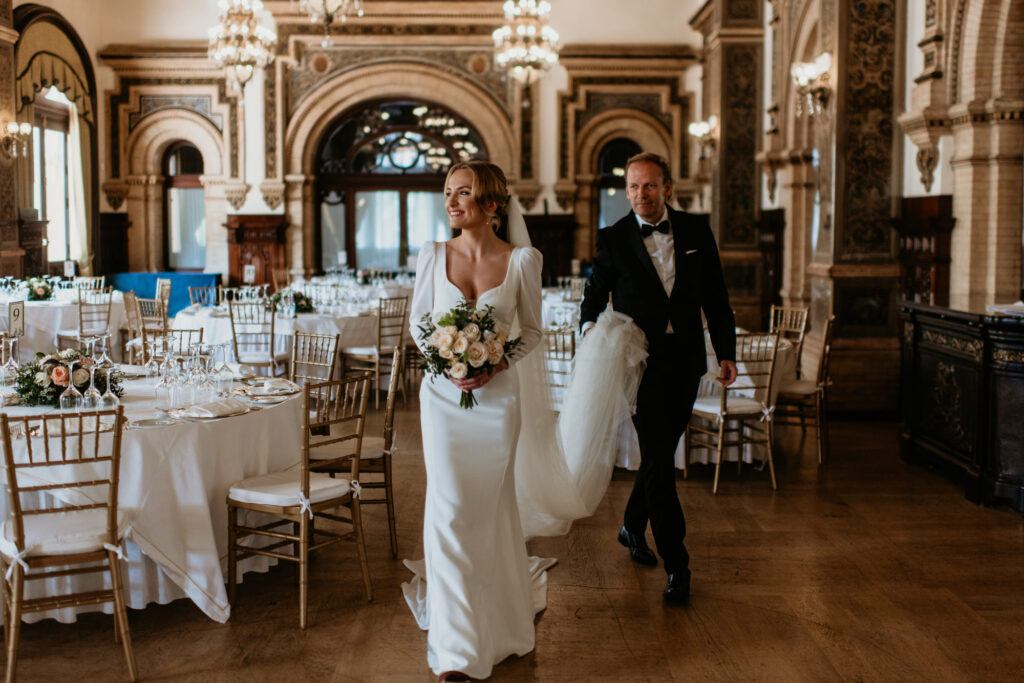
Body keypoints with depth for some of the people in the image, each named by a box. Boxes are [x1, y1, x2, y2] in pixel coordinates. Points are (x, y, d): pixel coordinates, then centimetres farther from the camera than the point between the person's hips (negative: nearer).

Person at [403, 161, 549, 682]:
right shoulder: (433, 255, -1)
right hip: (443, 394, 0)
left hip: (497, 393, 0)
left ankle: (498, 615, 39)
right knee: (450, 508, -4)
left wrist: (495, 365, -14)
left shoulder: (522, 260, -5)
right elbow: (416, 320, 7)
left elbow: (532, 330, 3)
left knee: (492, 506, 11)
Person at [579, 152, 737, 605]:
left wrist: (726, 352, 2)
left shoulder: (696, 231, 4)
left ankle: (632, 528, 38)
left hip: (686, 362, 3)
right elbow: (594, 295, 6)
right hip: (641, 360, -3)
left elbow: (715, 297, 7)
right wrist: (590, 326, -16)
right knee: (659, 460, -7)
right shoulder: (613, 239, -2)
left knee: (661, 453, 14)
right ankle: (677, 566, 0)